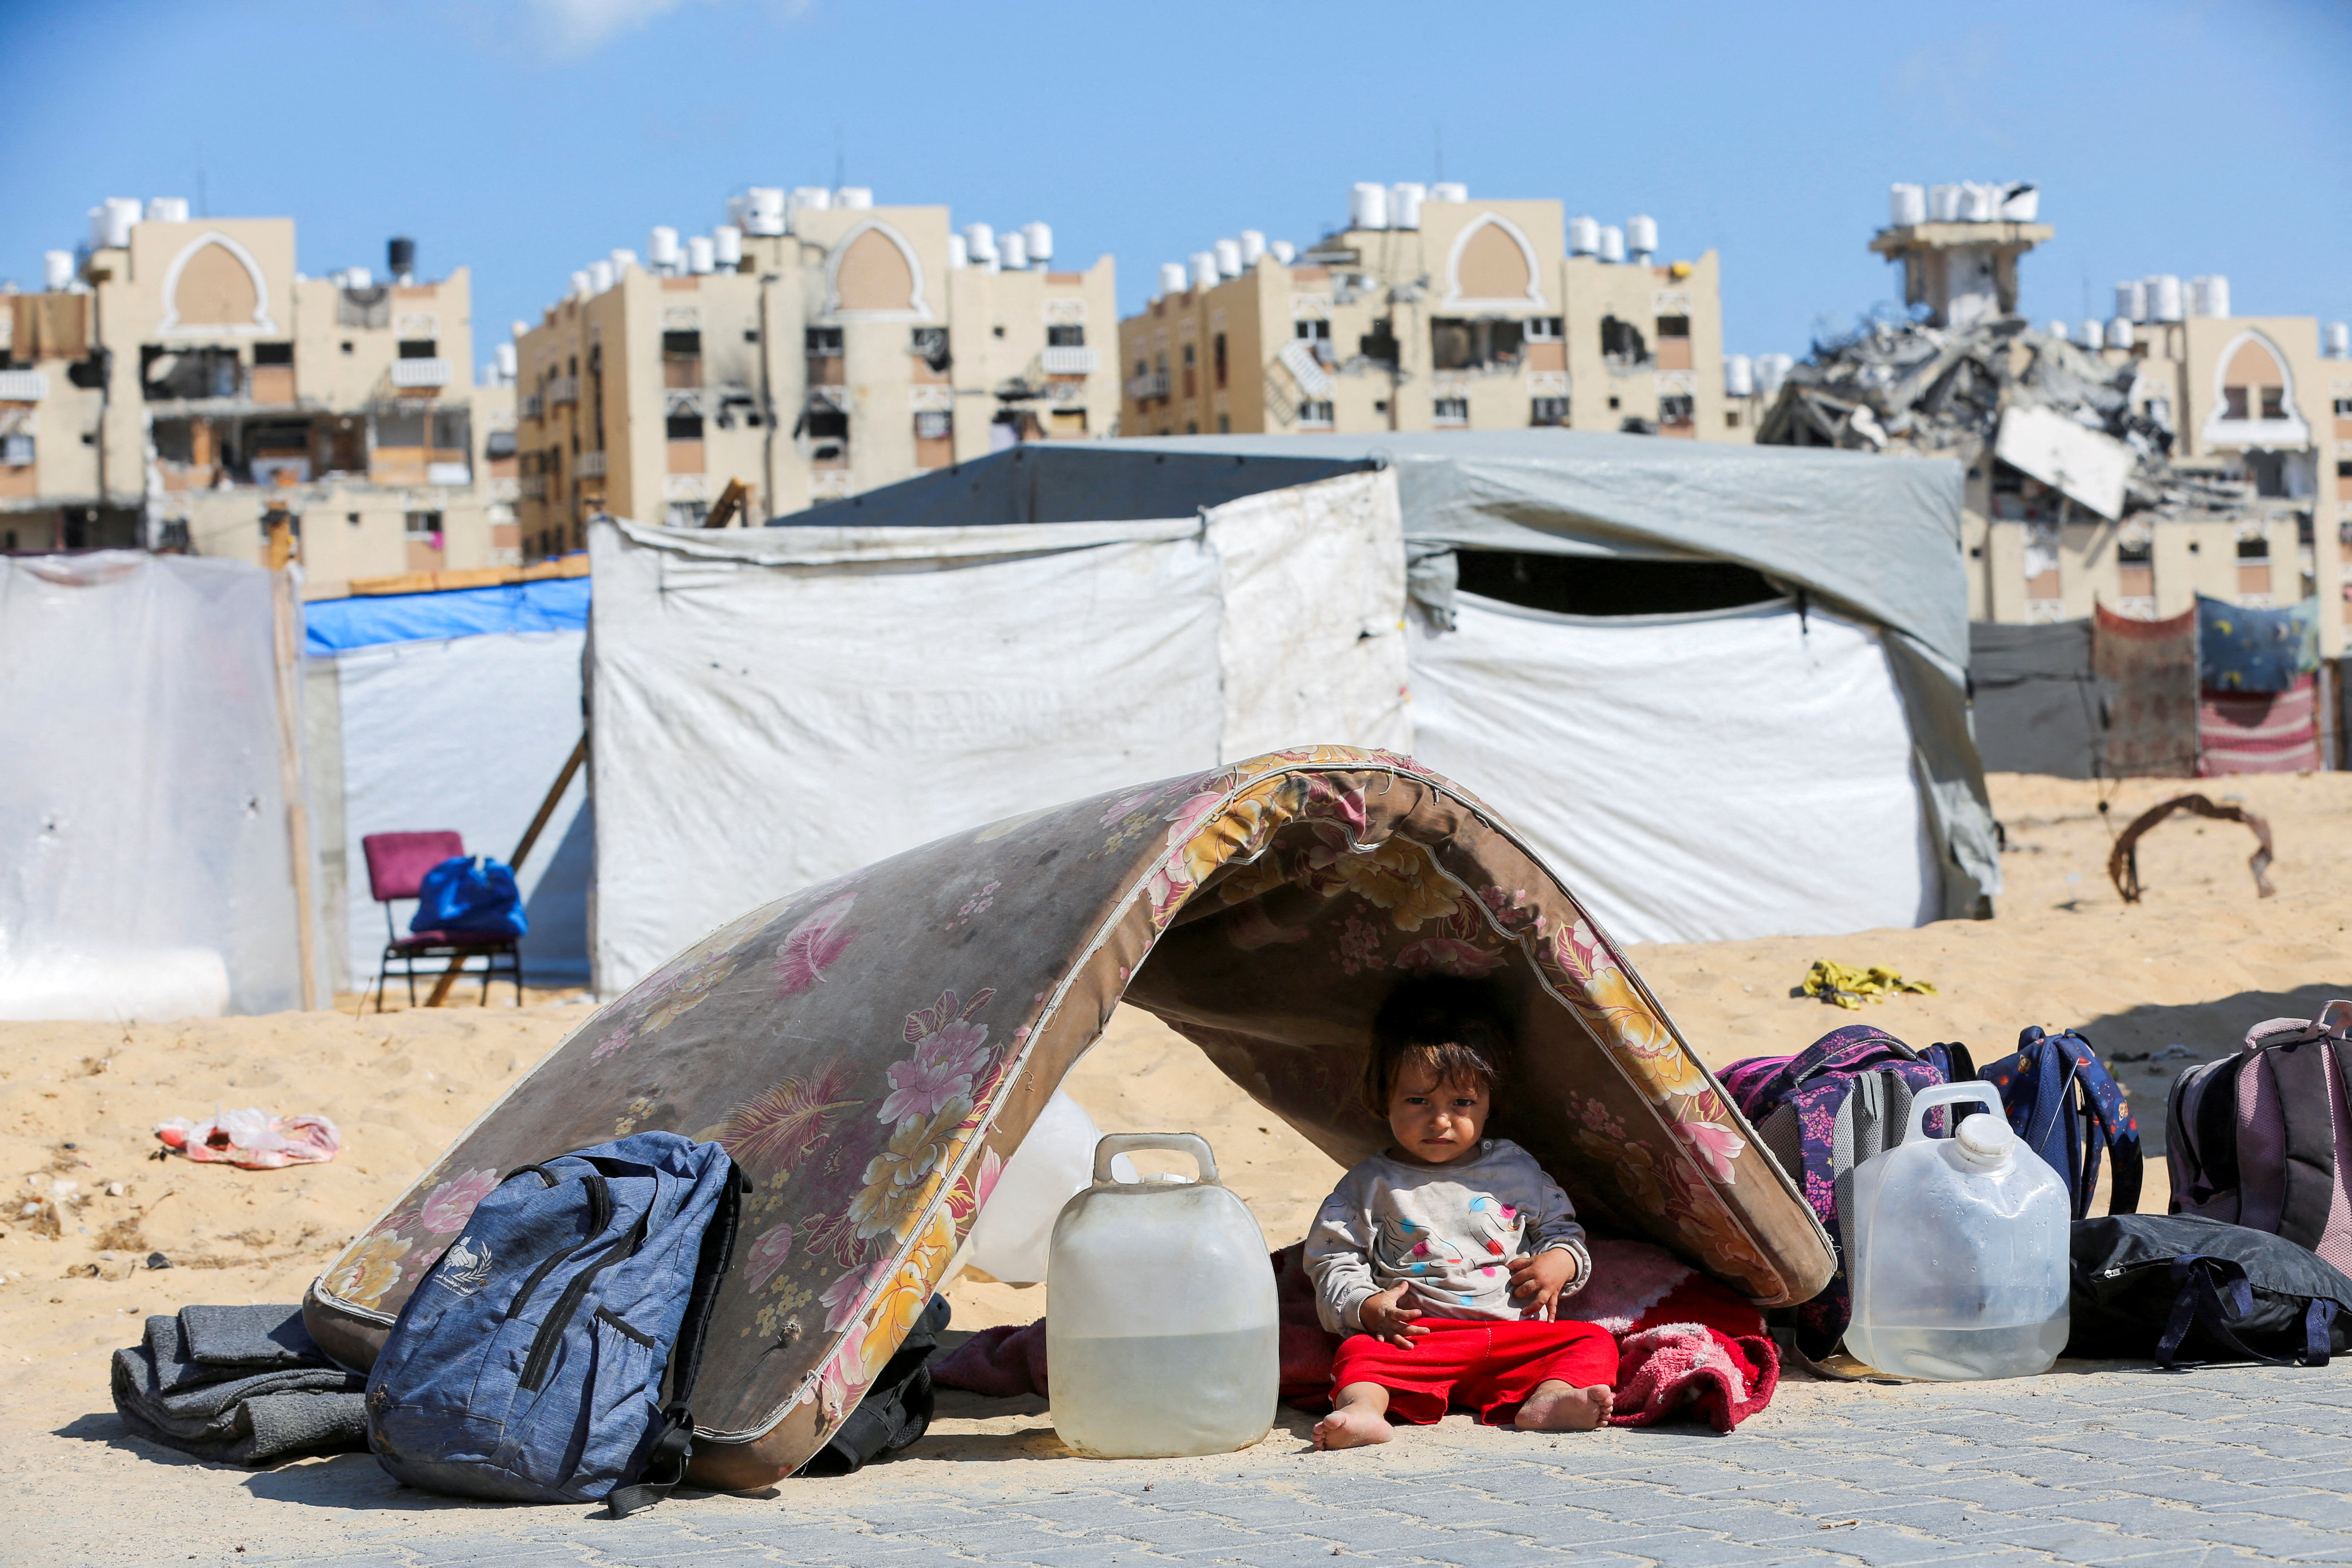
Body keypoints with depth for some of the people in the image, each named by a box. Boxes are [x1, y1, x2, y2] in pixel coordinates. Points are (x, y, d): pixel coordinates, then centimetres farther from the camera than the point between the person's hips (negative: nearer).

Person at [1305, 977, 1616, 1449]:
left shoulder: (1515, 1169, 17)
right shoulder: (1369, 1187, 10)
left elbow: (1561, 1227, 26)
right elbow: (1334, 1265, 8)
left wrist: (1559, 1263, 2)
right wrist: (1367, 1307, -12)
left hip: (1518, 1335, 2)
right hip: (1418, 1336, -2)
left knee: (1593, 1342, -20)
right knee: (1358, 1353, -29)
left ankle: (1549, 1399, -45)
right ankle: (1363, 1410, -55)